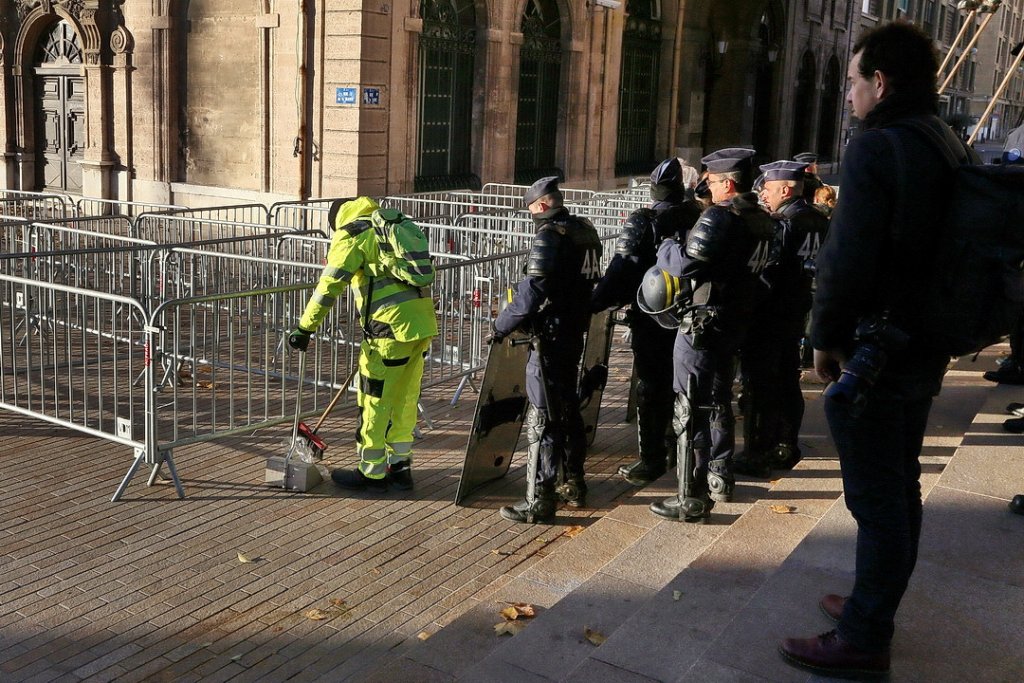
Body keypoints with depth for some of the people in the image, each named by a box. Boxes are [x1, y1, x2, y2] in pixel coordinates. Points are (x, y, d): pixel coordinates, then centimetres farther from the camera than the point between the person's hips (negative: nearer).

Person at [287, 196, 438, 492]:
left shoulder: (351, 234, 0)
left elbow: (329, 285, -8)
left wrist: (305, 327, -5)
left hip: (392, 323, -8)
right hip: (424, 320, 8)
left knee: (374, 398, 4)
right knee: (405, 397, 16)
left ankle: (372, 472, 12)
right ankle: (400, 465, 24)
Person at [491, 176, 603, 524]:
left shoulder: (549, 235, -16)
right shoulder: (585, 231, 10)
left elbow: (532, 291, -22)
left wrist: (501, 326, -13)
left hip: (551, 335, -9)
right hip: (576, 332, 9)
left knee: (542, 418, -5)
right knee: (569, 408, 20)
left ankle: (539, 501, -2)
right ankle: (574, 485, 31)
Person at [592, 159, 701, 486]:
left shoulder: (642, 222, -14)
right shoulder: (699, 218, 2)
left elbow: (620, 271, -19)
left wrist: (594, 304, -14)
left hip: (651, 317, -6)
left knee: (650, 387, 1)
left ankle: (652, 460, 4)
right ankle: (675, 450, 29)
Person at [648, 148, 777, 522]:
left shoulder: (719, 217, -18)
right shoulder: (764, 222, 8)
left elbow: (687, 264, -24)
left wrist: (666, 248, -5)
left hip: (702, 325, -9)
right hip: (736, 323, 9)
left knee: (691, 410, -4)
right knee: (718, 403, 23)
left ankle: (692, 499, -1)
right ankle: (720, 479, 35)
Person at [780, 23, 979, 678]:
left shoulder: (876, 147, -18)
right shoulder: (952, 146, 10)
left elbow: (848, 260, -23)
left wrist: (827, 336, -9)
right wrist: (930, 328, 19)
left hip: (879, 349, -9)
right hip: (928, 345, 9)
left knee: (876, 496, -1)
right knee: (899, 486, 18)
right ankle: (875, 605, 34)